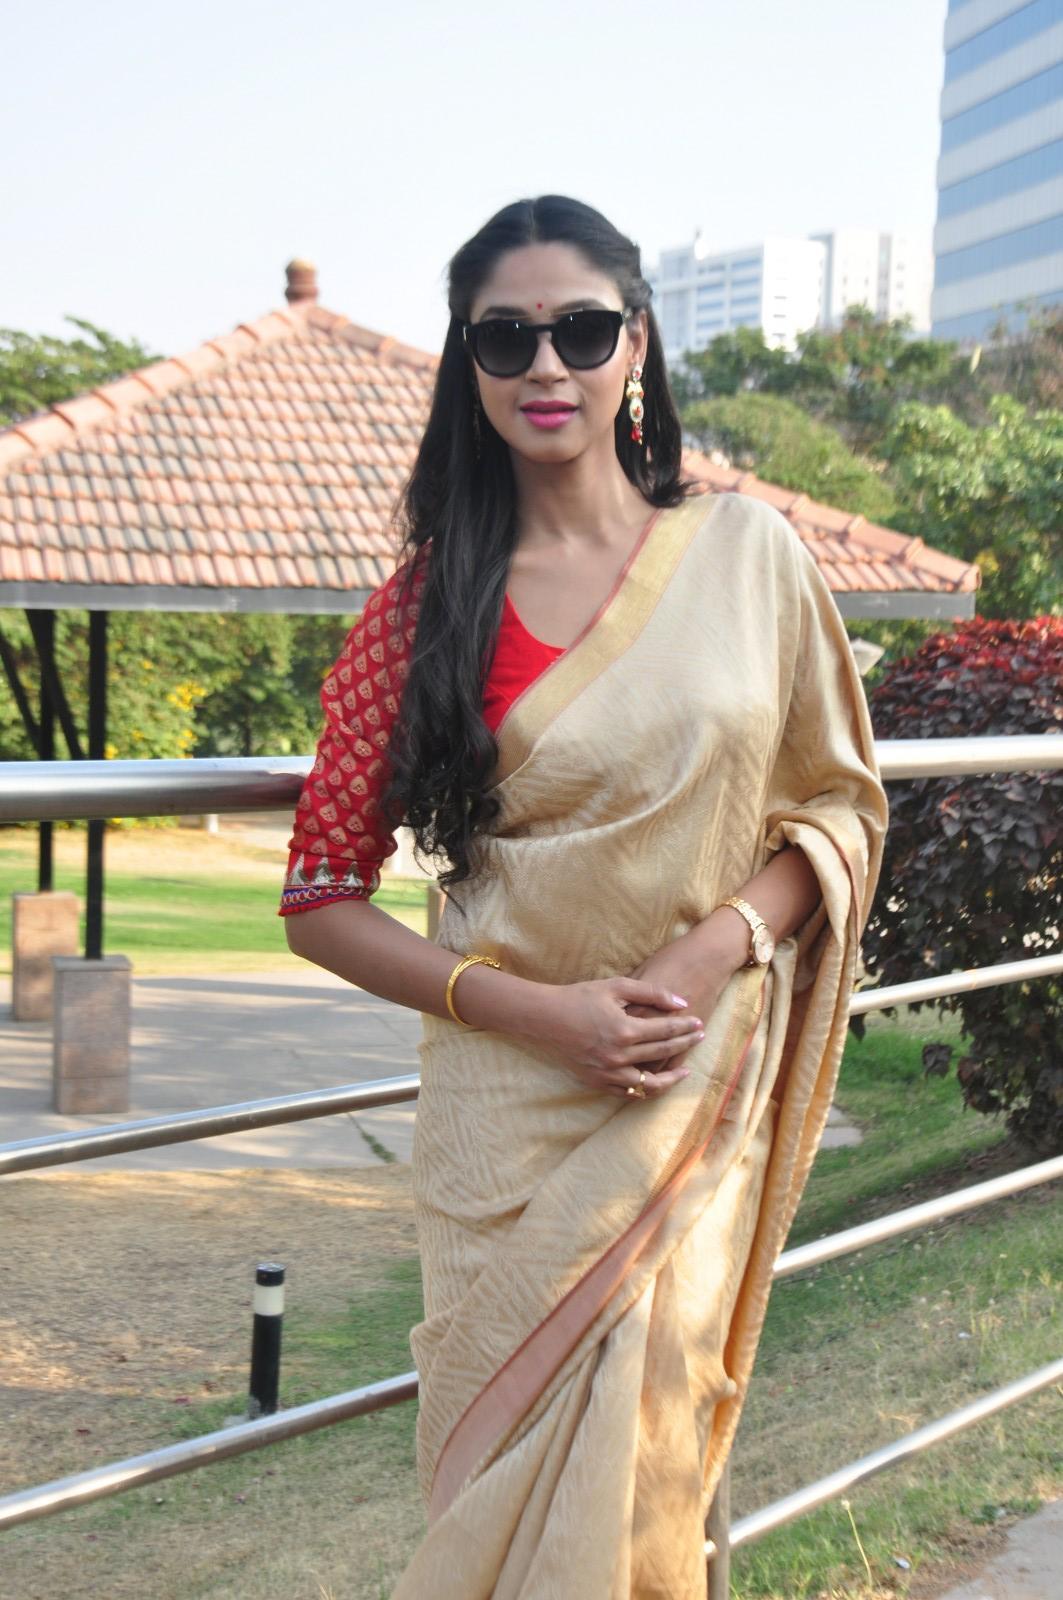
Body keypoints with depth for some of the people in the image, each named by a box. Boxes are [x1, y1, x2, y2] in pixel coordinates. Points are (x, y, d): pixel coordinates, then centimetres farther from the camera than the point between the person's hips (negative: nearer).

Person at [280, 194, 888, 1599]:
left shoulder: (748, 553, 2)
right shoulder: (429, 600, -1)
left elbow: (839, 802, 7)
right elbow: (321, 895, -1)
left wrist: (717, 946, -11)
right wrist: (532, 1008, -13)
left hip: (701, 1089, 1)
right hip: (514, 1101, -1)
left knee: (640, 1461, 5)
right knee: (515, 1458, 4)